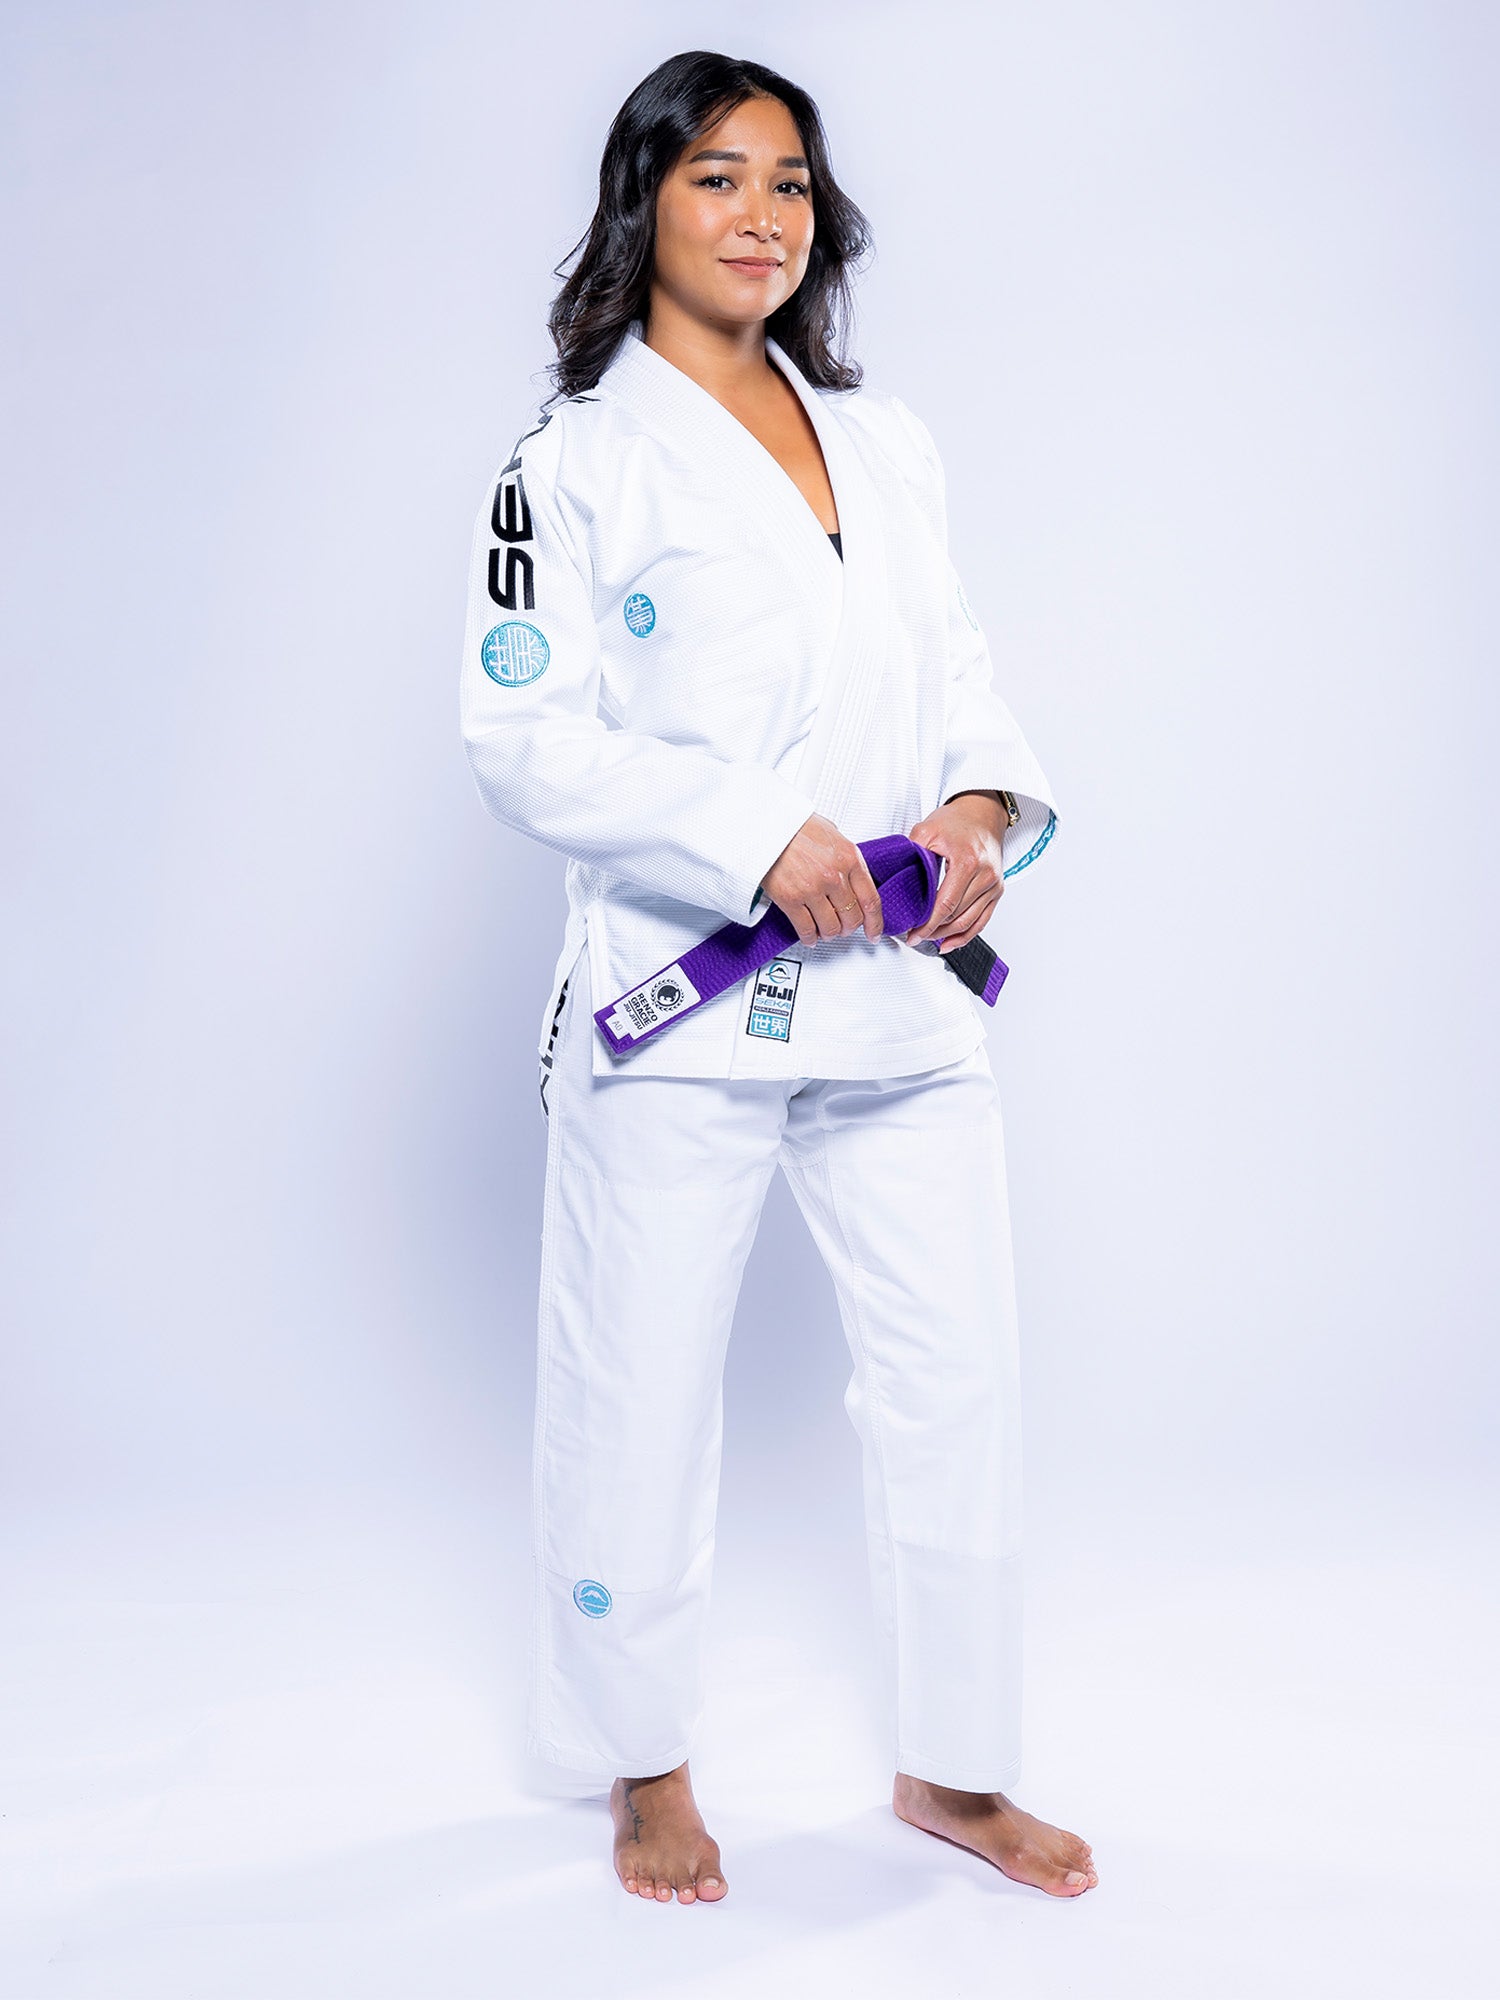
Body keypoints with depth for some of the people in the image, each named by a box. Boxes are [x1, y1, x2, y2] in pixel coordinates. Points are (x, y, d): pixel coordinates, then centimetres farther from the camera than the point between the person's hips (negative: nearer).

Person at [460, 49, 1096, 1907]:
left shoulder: (887, 446, 15)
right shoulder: (575, 463, -2)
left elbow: (960, 676, 16)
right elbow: (525, 742, -9)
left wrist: (984, 806, -6)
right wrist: (753, 834, -20)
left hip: (901, 986, 5)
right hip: (683, 1001, -5)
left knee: (961, 1382, 9)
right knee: (642, 1402, 6)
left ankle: (951, 1765, 29)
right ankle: (643, 1765, 30)